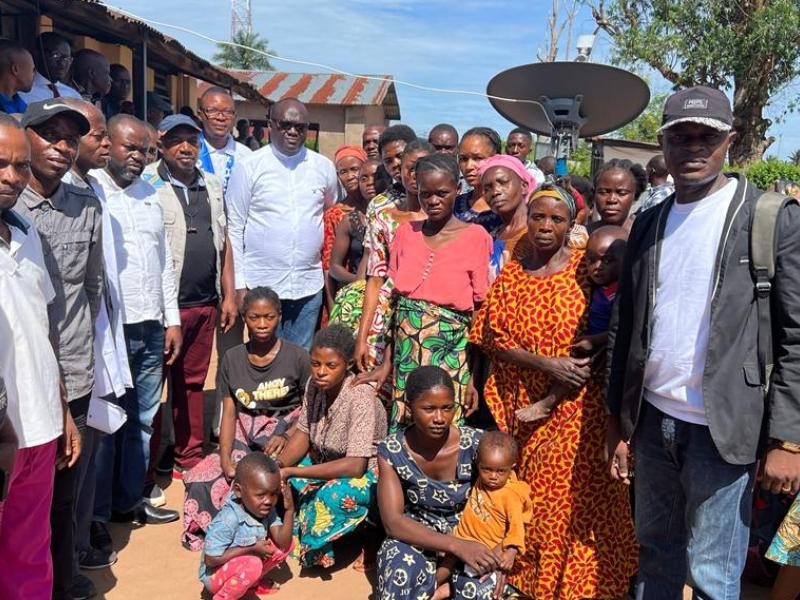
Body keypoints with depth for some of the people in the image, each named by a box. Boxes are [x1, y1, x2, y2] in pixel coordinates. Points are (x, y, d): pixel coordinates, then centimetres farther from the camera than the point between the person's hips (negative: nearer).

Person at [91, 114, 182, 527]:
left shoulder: (150, 195, 15)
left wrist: (172, 319, 13)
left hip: (151, 328, 7)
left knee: (142, 419, 14)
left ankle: (130, 500, 28)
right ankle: (96, 513, 19)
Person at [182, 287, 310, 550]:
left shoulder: (297, 357, -3)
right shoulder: (232, 359, 7)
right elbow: (229, 413, 3)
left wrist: (286, 437, -19)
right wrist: (225, 457, -11)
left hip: (286, 433, -3)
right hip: (244, 437, 4)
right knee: (203, 480, -19)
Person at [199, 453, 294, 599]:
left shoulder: (266, 510, -12)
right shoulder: (228, 520, -33)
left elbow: (283, 543, -16)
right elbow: (211, 559, -27)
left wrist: (289, 510, -27)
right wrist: (251, 548, -25)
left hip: (243, 564, 7)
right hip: (216, 575, -7)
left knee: (287, 543, -5)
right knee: (253, 565, -35)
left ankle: (251, 583, 12)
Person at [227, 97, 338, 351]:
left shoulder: (324, 167, 6)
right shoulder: (248, 167, -2)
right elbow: (234, 229, -2)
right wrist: (238, 285, -6)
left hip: (308, 285, 3)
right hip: (261, 284, -2)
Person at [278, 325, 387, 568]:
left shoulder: (361, 395, -29)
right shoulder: (314, 384, -8)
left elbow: (355, 466, -33)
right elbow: (303, 434, -2)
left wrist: (291, 472, -34)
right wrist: (278, 465, -22)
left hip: (365, 473, -7)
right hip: (325, 462, 7)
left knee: (335, 495, -36)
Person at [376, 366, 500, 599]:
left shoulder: (476, 444, -18)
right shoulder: (391, 451, -16)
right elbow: (393, 522, -21)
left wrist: (498, 558, -28)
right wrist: (456, 545, -34)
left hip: (468, 533, 1)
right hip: (415, 535, -1)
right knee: (402, 567, -33)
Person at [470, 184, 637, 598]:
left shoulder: (585, 268, -1)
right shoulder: (510, 275, 5)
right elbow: (494, 338, -2)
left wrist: (589, 352, -18)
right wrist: (547, 364, -15)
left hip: (578, 404, -2)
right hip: (524, 403, 2)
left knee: (576, 491, -2)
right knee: (531, 489, 8)